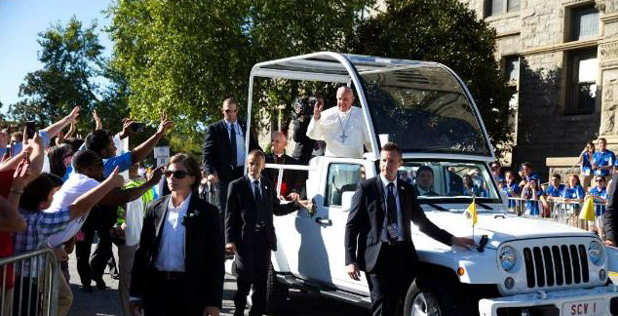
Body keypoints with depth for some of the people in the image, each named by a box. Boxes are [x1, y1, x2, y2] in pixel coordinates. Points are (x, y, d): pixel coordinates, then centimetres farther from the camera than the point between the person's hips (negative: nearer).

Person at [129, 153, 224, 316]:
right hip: (156, 287, 3)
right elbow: (142, 251, 9)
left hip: (190, 292, -3)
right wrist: (136, 294, 6)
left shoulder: (207, 212, -3)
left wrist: (214, 302, -8)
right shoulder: (154, 208, 6)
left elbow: (215, 260, -4)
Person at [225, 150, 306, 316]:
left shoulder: (269, 185, 12)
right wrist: (229, 240, -13)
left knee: (261, 280, 9)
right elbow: (230, 215, -5)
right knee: (245, 279, 1)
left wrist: (296, 204, 6)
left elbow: (276, 209, 20)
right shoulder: (237, 185, -2)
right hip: (245, 238, -4)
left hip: (264, 238, 4)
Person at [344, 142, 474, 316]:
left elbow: (422, 222, 20)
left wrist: (452, 240, 12)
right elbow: (351, 226, -1)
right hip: (376, 256, -4)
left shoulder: (407, 190, 14)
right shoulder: (366, 187, 1)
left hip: (402, 255, 4)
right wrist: (350, 261, -9)